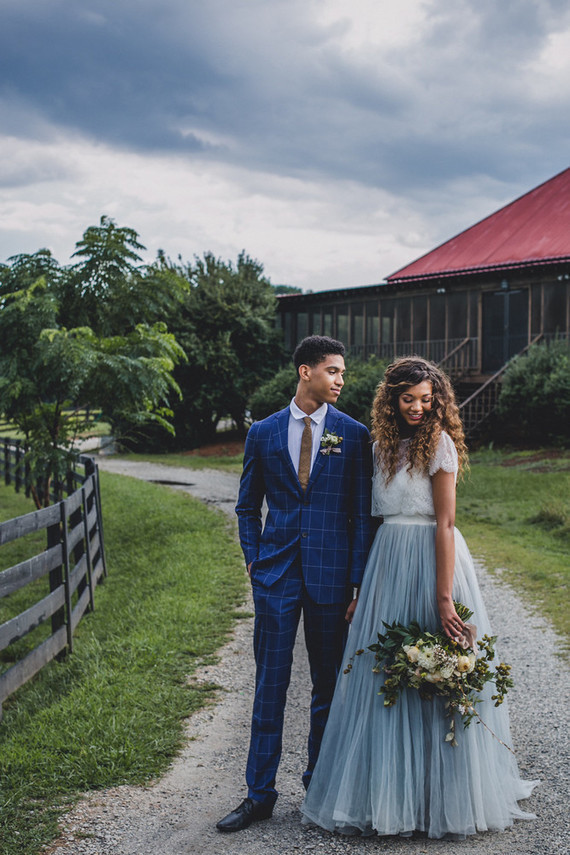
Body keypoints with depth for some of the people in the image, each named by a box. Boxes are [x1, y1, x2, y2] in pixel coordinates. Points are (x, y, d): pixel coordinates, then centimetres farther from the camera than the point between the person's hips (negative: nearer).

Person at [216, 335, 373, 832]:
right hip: (277, 575, 1)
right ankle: (260, 795, 14)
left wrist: (359, 584, -3)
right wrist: (255, 564, 3)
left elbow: (362, 514, 1)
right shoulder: (263, 433, 5)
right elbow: (247, 508, 13)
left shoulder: (354, 435, 1)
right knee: (270, 684, 3)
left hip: (331, 576, 0)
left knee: (329, 685, 10)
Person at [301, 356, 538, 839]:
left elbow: (445, 523, -14)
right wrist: (365, 584, 14)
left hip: (430, 562, -7)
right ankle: (389, 797, 22)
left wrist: (444, 597, -18)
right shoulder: (384, 445, 12)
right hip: (389, 563, 7)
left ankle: (438, 802, 14)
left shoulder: (438, 442, -9)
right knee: (385, 679, 10)